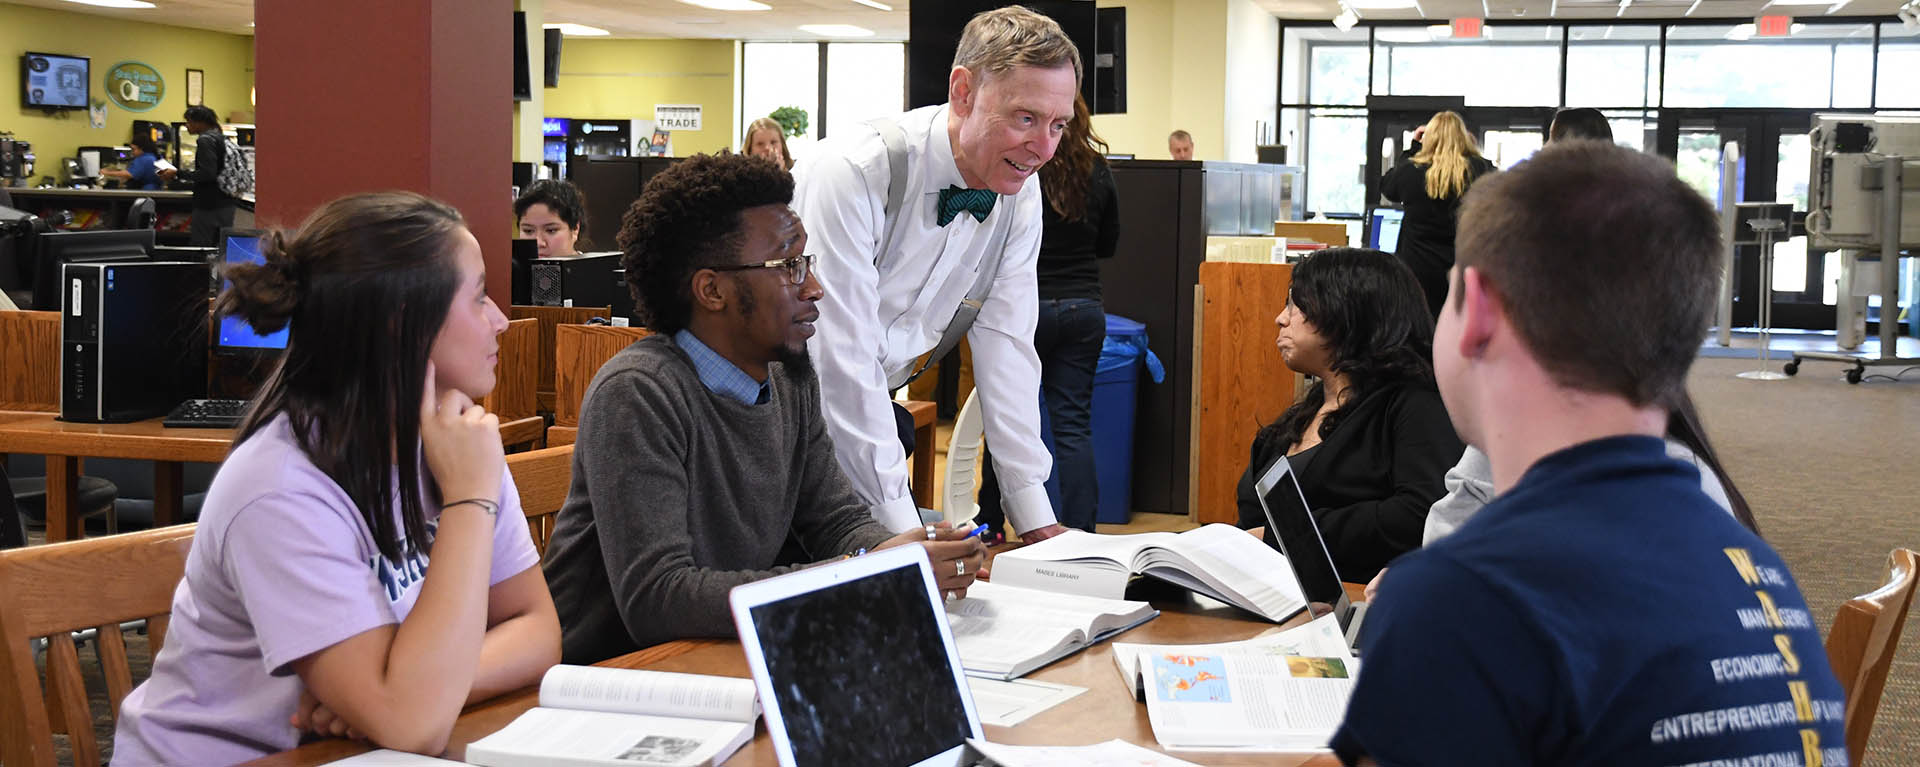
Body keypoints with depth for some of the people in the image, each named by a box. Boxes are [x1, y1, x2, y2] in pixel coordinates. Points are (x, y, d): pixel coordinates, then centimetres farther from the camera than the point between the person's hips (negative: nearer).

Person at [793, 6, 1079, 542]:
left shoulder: (1020, 195, -6)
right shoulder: (851, 174, -28)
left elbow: (1004, 345, -4)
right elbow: (843, 361, -29)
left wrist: (1034, 517, -8)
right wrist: (902, 530, -30)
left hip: (874, 409, 6)